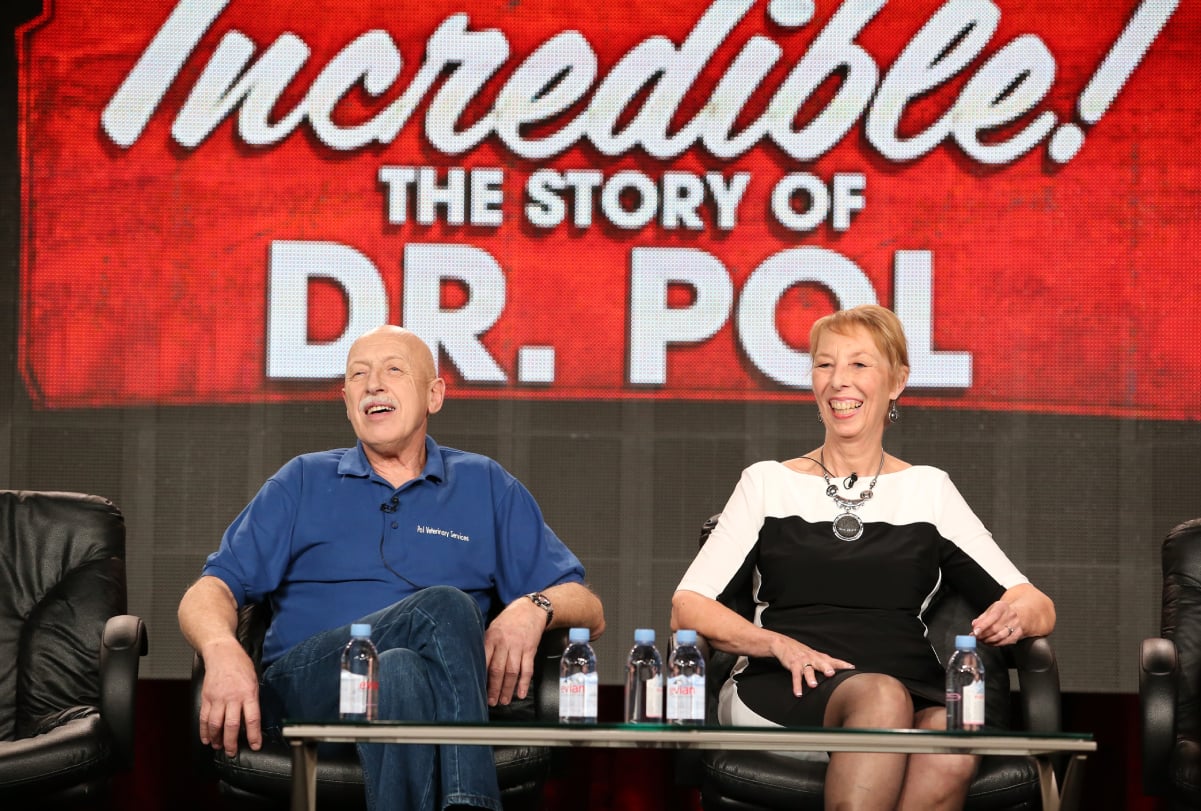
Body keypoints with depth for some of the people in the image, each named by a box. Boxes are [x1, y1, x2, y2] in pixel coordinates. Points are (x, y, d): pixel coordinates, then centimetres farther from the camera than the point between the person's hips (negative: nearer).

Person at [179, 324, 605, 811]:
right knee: (445, 606, -31)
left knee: (400, 673, -38)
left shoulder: (485, 487, 22)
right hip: (304, 691, -1)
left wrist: (534, 607, -9)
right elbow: (209, 593, 10)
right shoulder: (304, 483, 22)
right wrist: (223, 652, -15)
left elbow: (589, 611, 17)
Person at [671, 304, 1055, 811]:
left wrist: (1017, 615, -10)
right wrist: (780, 644, -11)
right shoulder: (768, 484, 17)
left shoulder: (929, 490, 19)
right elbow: (688, 607, 7)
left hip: (915, 691, 1)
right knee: (882, 696, -37)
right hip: (785, 694, -1)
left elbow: (1038, 607, 15)